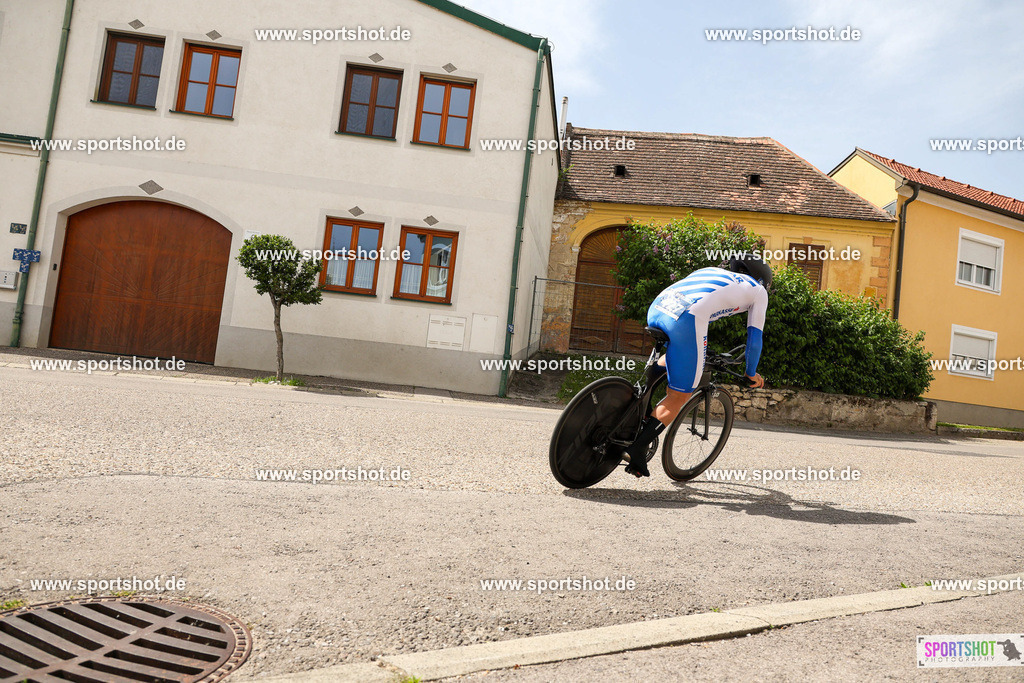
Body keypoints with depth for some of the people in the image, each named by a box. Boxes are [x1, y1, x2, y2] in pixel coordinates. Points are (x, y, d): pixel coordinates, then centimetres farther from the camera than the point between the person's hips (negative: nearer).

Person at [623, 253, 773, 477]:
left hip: (655, 309, 6)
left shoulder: (710, 270, 38)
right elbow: (754, 337, 25)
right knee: (680, 396, 6)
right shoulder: (758, 291, 25)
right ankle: (638, 448, -2)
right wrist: (751, 373, 40)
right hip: (685, 321, -6)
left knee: (673, 357, 37)